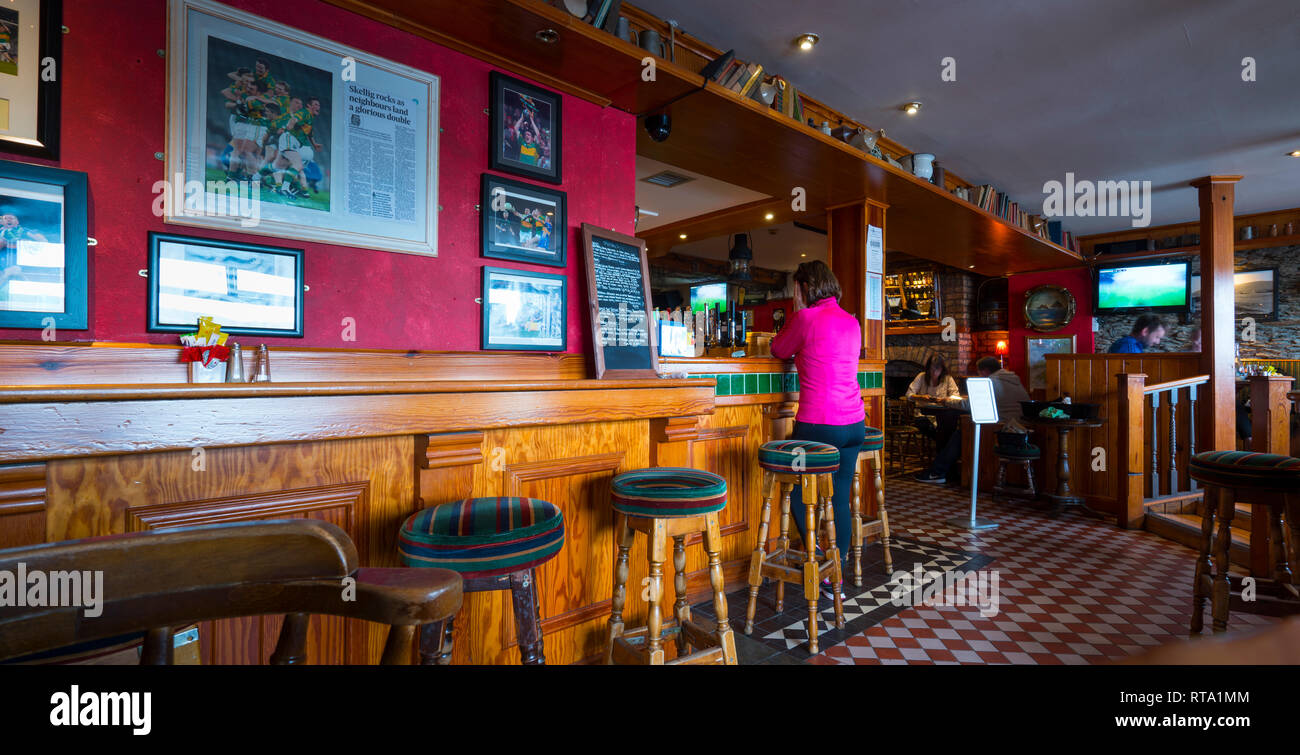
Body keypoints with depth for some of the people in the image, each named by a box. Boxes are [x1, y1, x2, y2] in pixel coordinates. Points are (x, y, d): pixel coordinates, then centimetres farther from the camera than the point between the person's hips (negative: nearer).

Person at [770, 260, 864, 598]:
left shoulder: (806, 318, -9)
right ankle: (837, 577, 21)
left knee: (798, 491, 14)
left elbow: (778, 350, 6)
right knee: (841, 499, 12)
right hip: (854, 423, 7)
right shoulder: (851, 322, 11)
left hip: (817, 425, -6)